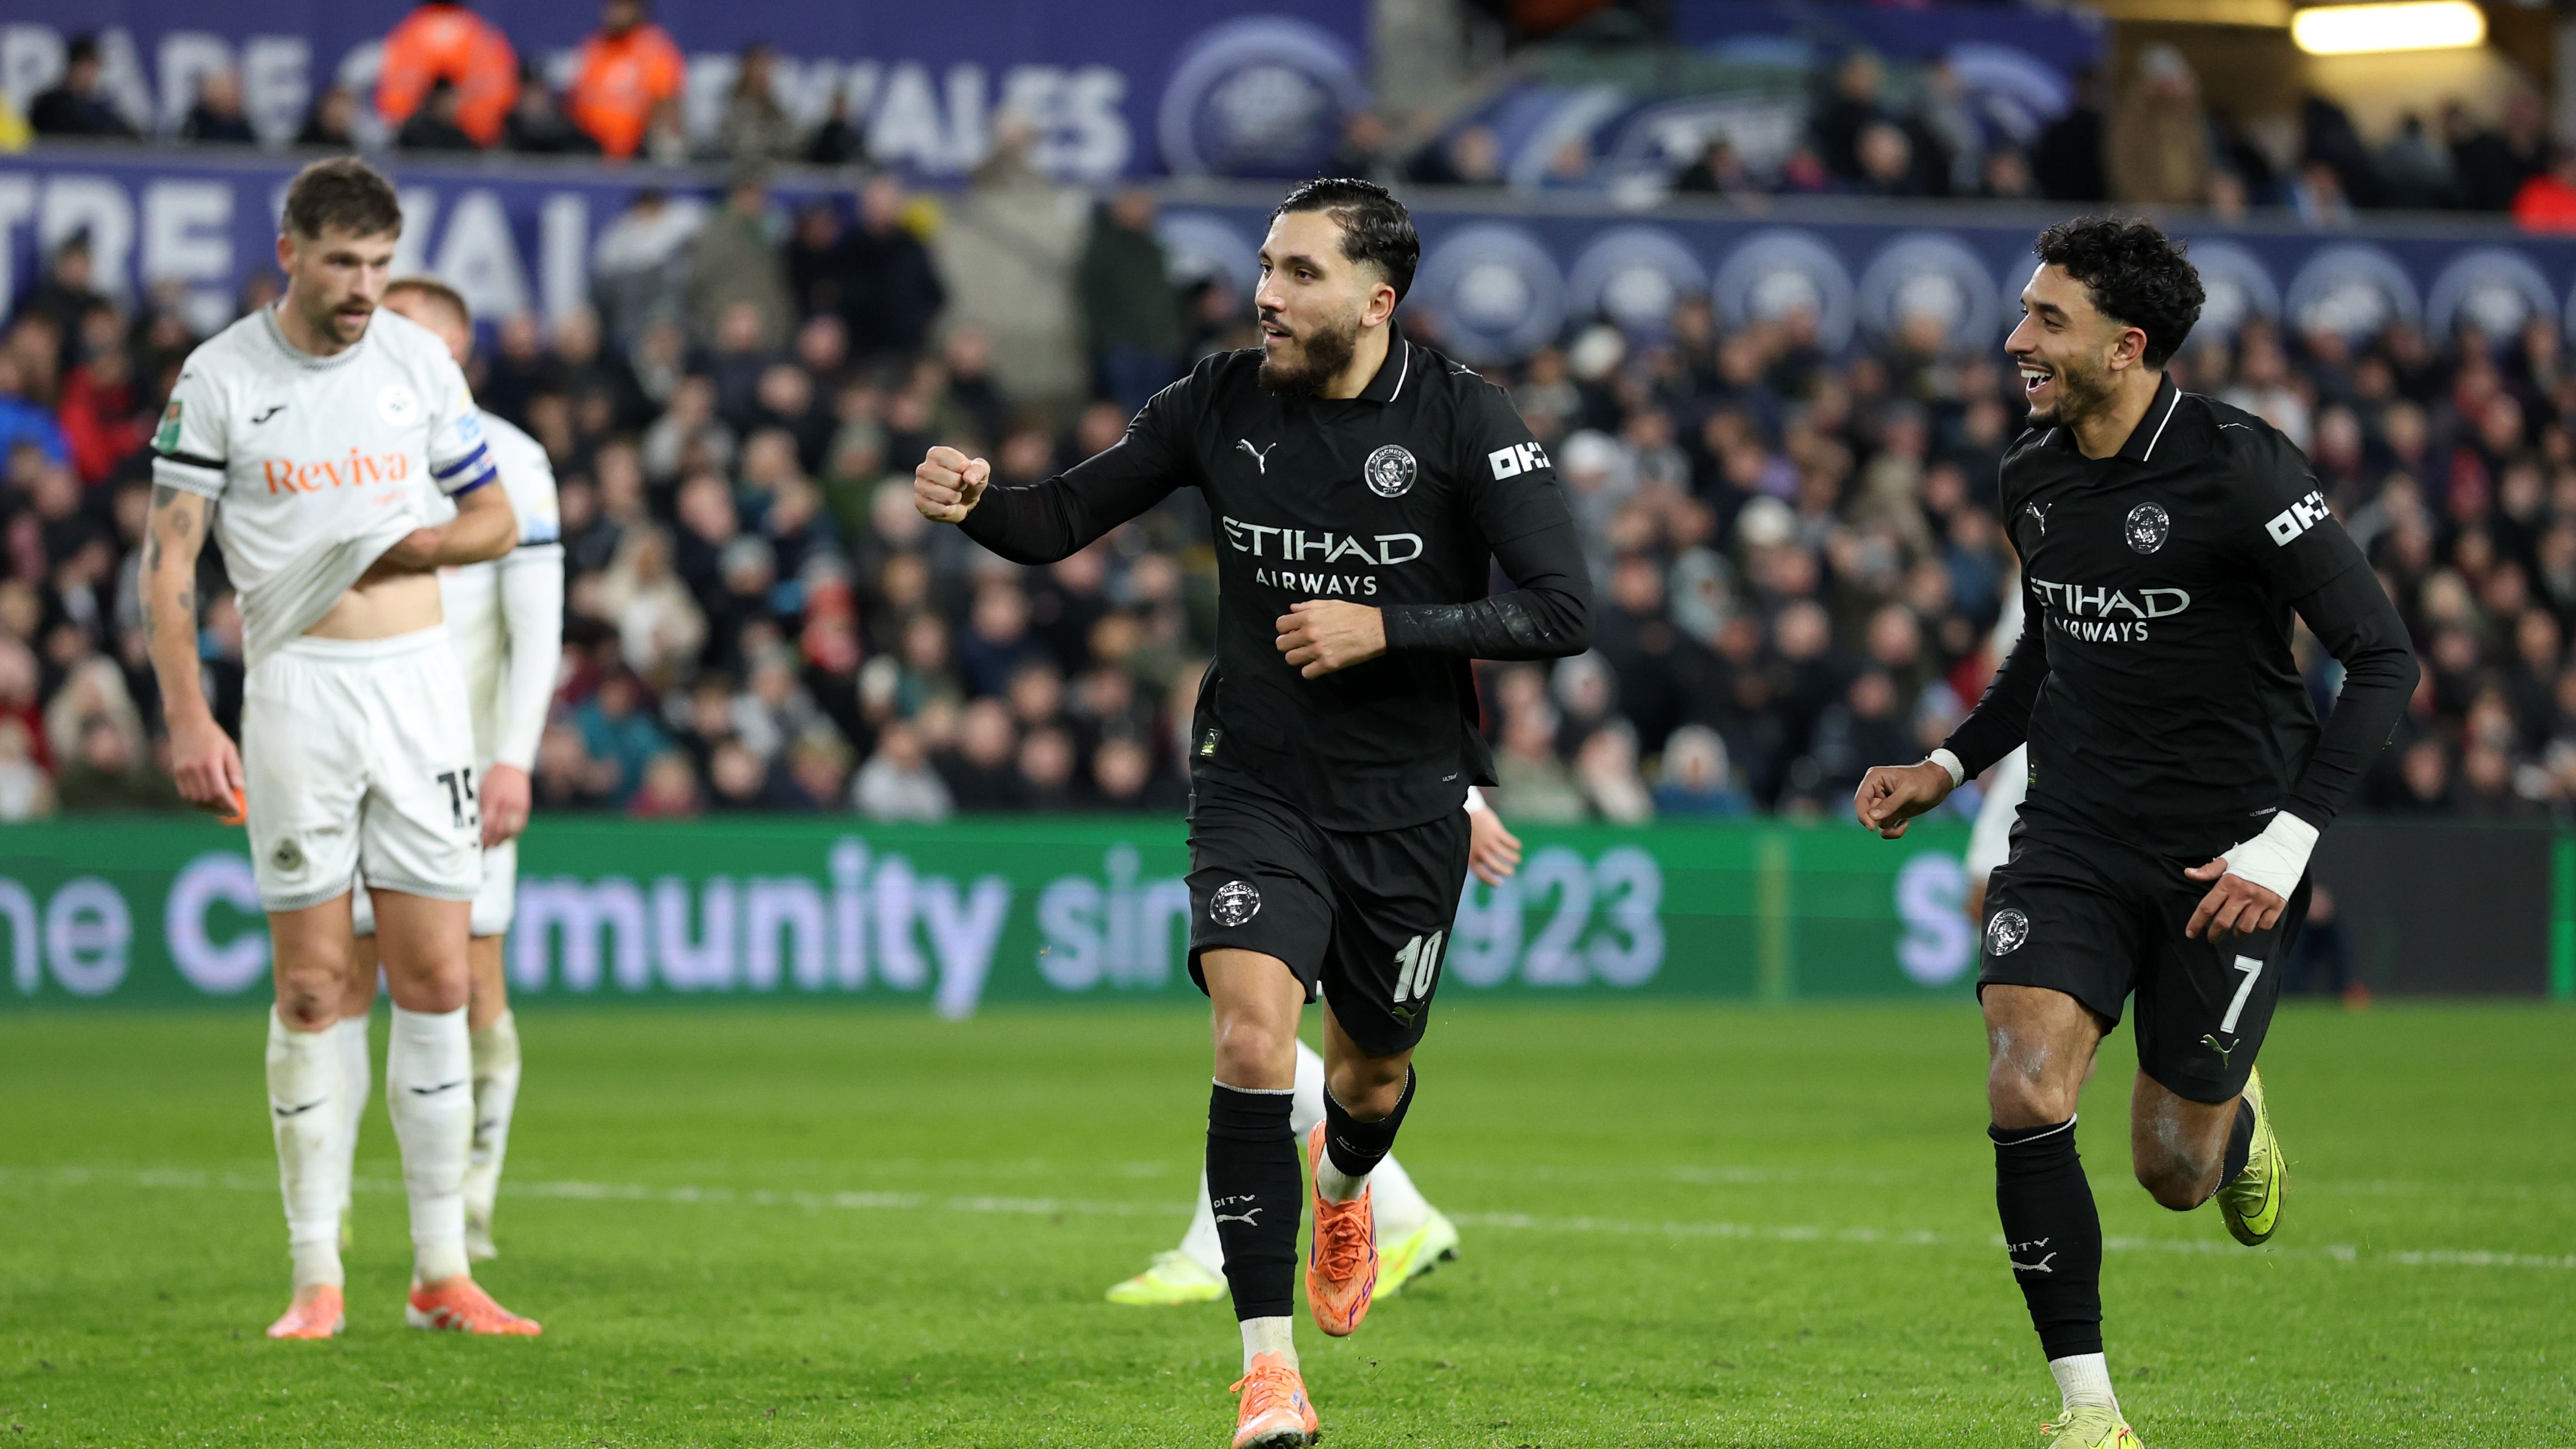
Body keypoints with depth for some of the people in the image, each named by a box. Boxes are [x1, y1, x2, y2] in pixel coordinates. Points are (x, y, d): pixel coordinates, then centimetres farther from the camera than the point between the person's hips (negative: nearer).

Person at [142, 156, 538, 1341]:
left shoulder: (419, 361, 6)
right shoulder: (219, 378, -4)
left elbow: (495, 517, 14)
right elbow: (168, 556, -5)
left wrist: (425, 543, -8)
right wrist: (187, 718, -14)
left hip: (421, 678, 3)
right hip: (296, 690, -3)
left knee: (436, 982, 1)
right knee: (311, 989, -2)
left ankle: (441, 1274, 6)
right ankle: (315, 1278, 5)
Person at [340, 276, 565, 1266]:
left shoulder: (505, 459, -2)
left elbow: (538, 626, -6)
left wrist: (514, 761, -15)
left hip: (464, 765, -3)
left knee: (471, 982, -4)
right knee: (342, 979, -2)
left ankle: (471, 1205, 6)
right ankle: (326, 1201, -1)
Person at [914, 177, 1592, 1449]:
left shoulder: (1460, 418, -11)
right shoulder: (1222, 402, -4)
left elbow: (1564, 611, -14)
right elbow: (1063, 521, 3)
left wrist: (1386, 628, -23)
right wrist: (974, 505, -19)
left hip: (1407, 804, 0)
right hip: (1257, 784, 0)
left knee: (1369, 1074, 15)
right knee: (1252, 1034, -21)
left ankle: (1343, 1185, 55)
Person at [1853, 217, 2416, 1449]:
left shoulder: (2240, 470, -17)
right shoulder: (2033, 480, 3)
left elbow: (2383, 657, -15)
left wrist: (2287, 843, -21)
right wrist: (1951, 765, 10)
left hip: (2224, 858, -4)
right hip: (2072, 840, 4)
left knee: (2172, 1174, 4)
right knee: (2024, 1101, -17)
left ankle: (2233, 1118, 44)